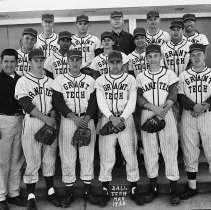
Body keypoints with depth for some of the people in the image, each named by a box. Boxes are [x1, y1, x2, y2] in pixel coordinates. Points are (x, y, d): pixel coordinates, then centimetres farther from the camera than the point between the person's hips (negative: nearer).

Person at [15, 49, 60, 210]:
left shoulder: (51, 82, 14)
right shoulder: (22, 82, 0)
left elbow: (55, 104, 10)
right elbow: (27, 105, -10)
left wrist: (52, 118, -9)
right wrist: (46, 119, -16)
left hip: (50, 123, 4)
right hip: (31, 123, -4)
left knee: (49, 159, 11)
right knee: (32, 161, 0)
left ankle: (51, 192, 24)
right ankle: (31, 197, 13)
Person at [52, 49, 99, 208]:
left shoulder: (90, 80, 10)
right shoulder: (59, 80, 6)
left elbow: (93, 101, 4)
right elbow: (58, 102, -4)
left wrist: (87, 117, -13)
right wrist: (74, 117, -15)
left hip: (87, 120, 1)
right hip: (67, 120, -1)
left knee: (87, 155, 4)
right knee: (67, 156, 1)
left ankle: (88, 190, 16)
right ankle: (69, 192, 13)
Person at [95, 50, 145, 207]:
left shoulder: (130, 79, 7)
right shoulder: (100, 81, 8)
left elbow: (132, 102, 0)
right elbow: (101, 102, -1)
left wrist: (122, 118, -15)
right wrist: (112, 117, -16)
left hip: (126, 119, 0)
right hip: (108, 119, 0)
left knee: (130, 154, 1)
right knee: (106, 156, 1)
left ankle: (133, 189, 15)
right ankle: (105, 191, 14)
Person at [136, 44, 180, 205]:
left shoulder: (170, 74, 7)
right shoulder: (140, 77, 11)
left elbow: (172, 97, -1)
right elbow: (139, 98, 2)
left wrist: (163, 111, -16)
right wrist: (155, 109, -13)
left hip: (166, 114, -1)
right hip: (147, 115, 2)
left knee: (170, 150, -3)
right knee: (149, 151, 3)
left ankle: (174, 188, 5)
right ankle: (153, 187, 15)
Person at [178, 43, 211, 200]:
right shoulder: (183, 75, 13)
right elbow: (181, 97, 0)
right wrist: (194, 106, -15)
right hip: (188, 116, 2)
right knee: (189, 151, 5)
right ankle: (192, 187, 16)